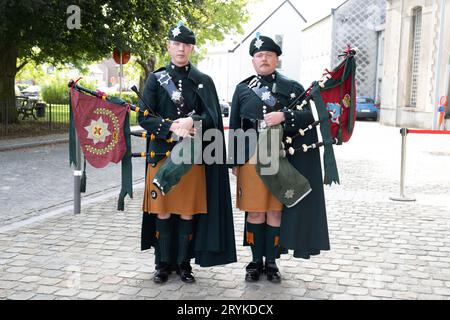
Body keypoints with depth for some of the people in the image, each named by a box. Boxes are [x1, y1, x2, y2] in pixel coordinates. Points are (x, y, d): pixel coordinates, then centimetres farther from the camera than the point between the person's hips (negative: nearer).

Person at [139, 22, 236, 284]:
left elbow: (212, 117, 1)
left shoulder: (204, 81, 8)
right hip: (162, 154, 0)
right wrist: (172, 126, -16)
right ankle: (163, 264, 17)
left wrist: (191, 122, -19)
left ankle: (184, 263, 18)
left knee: (188, 212, 3)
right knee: (162, 211, 2)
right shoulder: (156, 79, 6)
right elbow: (144, 117, -1)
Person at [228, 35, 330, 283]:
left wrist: (283, 116, -19)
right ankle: (256, 261, 18)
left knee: (275, 212, 4)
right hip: (250, 159, 1)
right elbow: (235, 127, 9)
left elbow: (308, 116, -2)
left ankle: (271, 262, 17)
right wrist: (235, 162, 4)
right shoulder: (242, 89, 10)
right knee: (255, 212, 5)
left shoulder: (292, 88, 8)